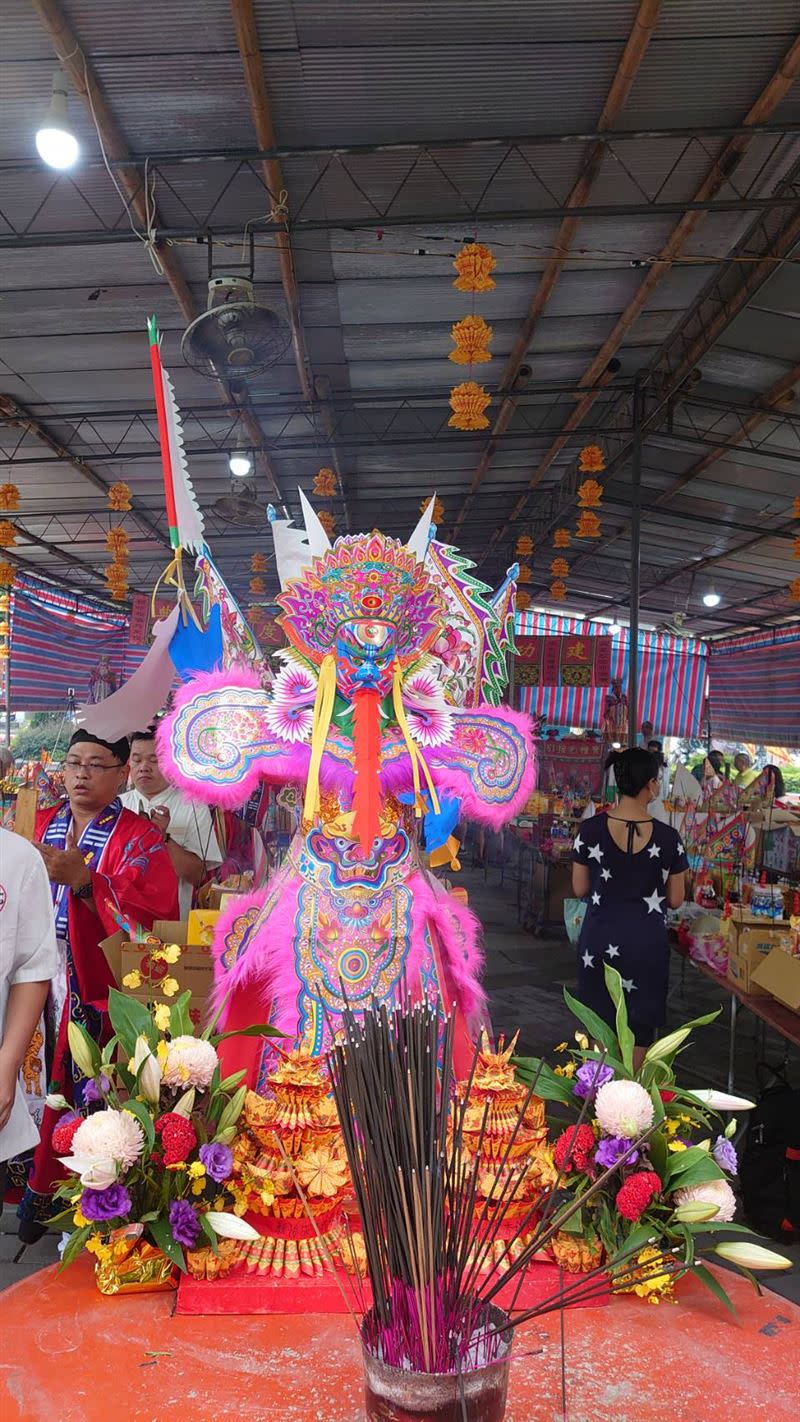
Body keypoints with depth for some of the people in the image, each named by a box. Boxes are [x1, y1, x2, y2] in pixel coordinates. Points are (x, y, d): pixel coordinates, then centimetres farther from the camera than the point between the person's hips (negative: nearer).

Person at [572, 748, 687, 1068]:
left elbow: (579, 889, 0)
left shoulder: (591, 830, -10)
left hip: (600, 938, 1)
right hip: (646, 941, -1)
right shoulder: (668, 838, -10)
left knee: (599, 1028, 18)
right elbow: (675, 899, -1)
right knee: (639, 1030, 13)